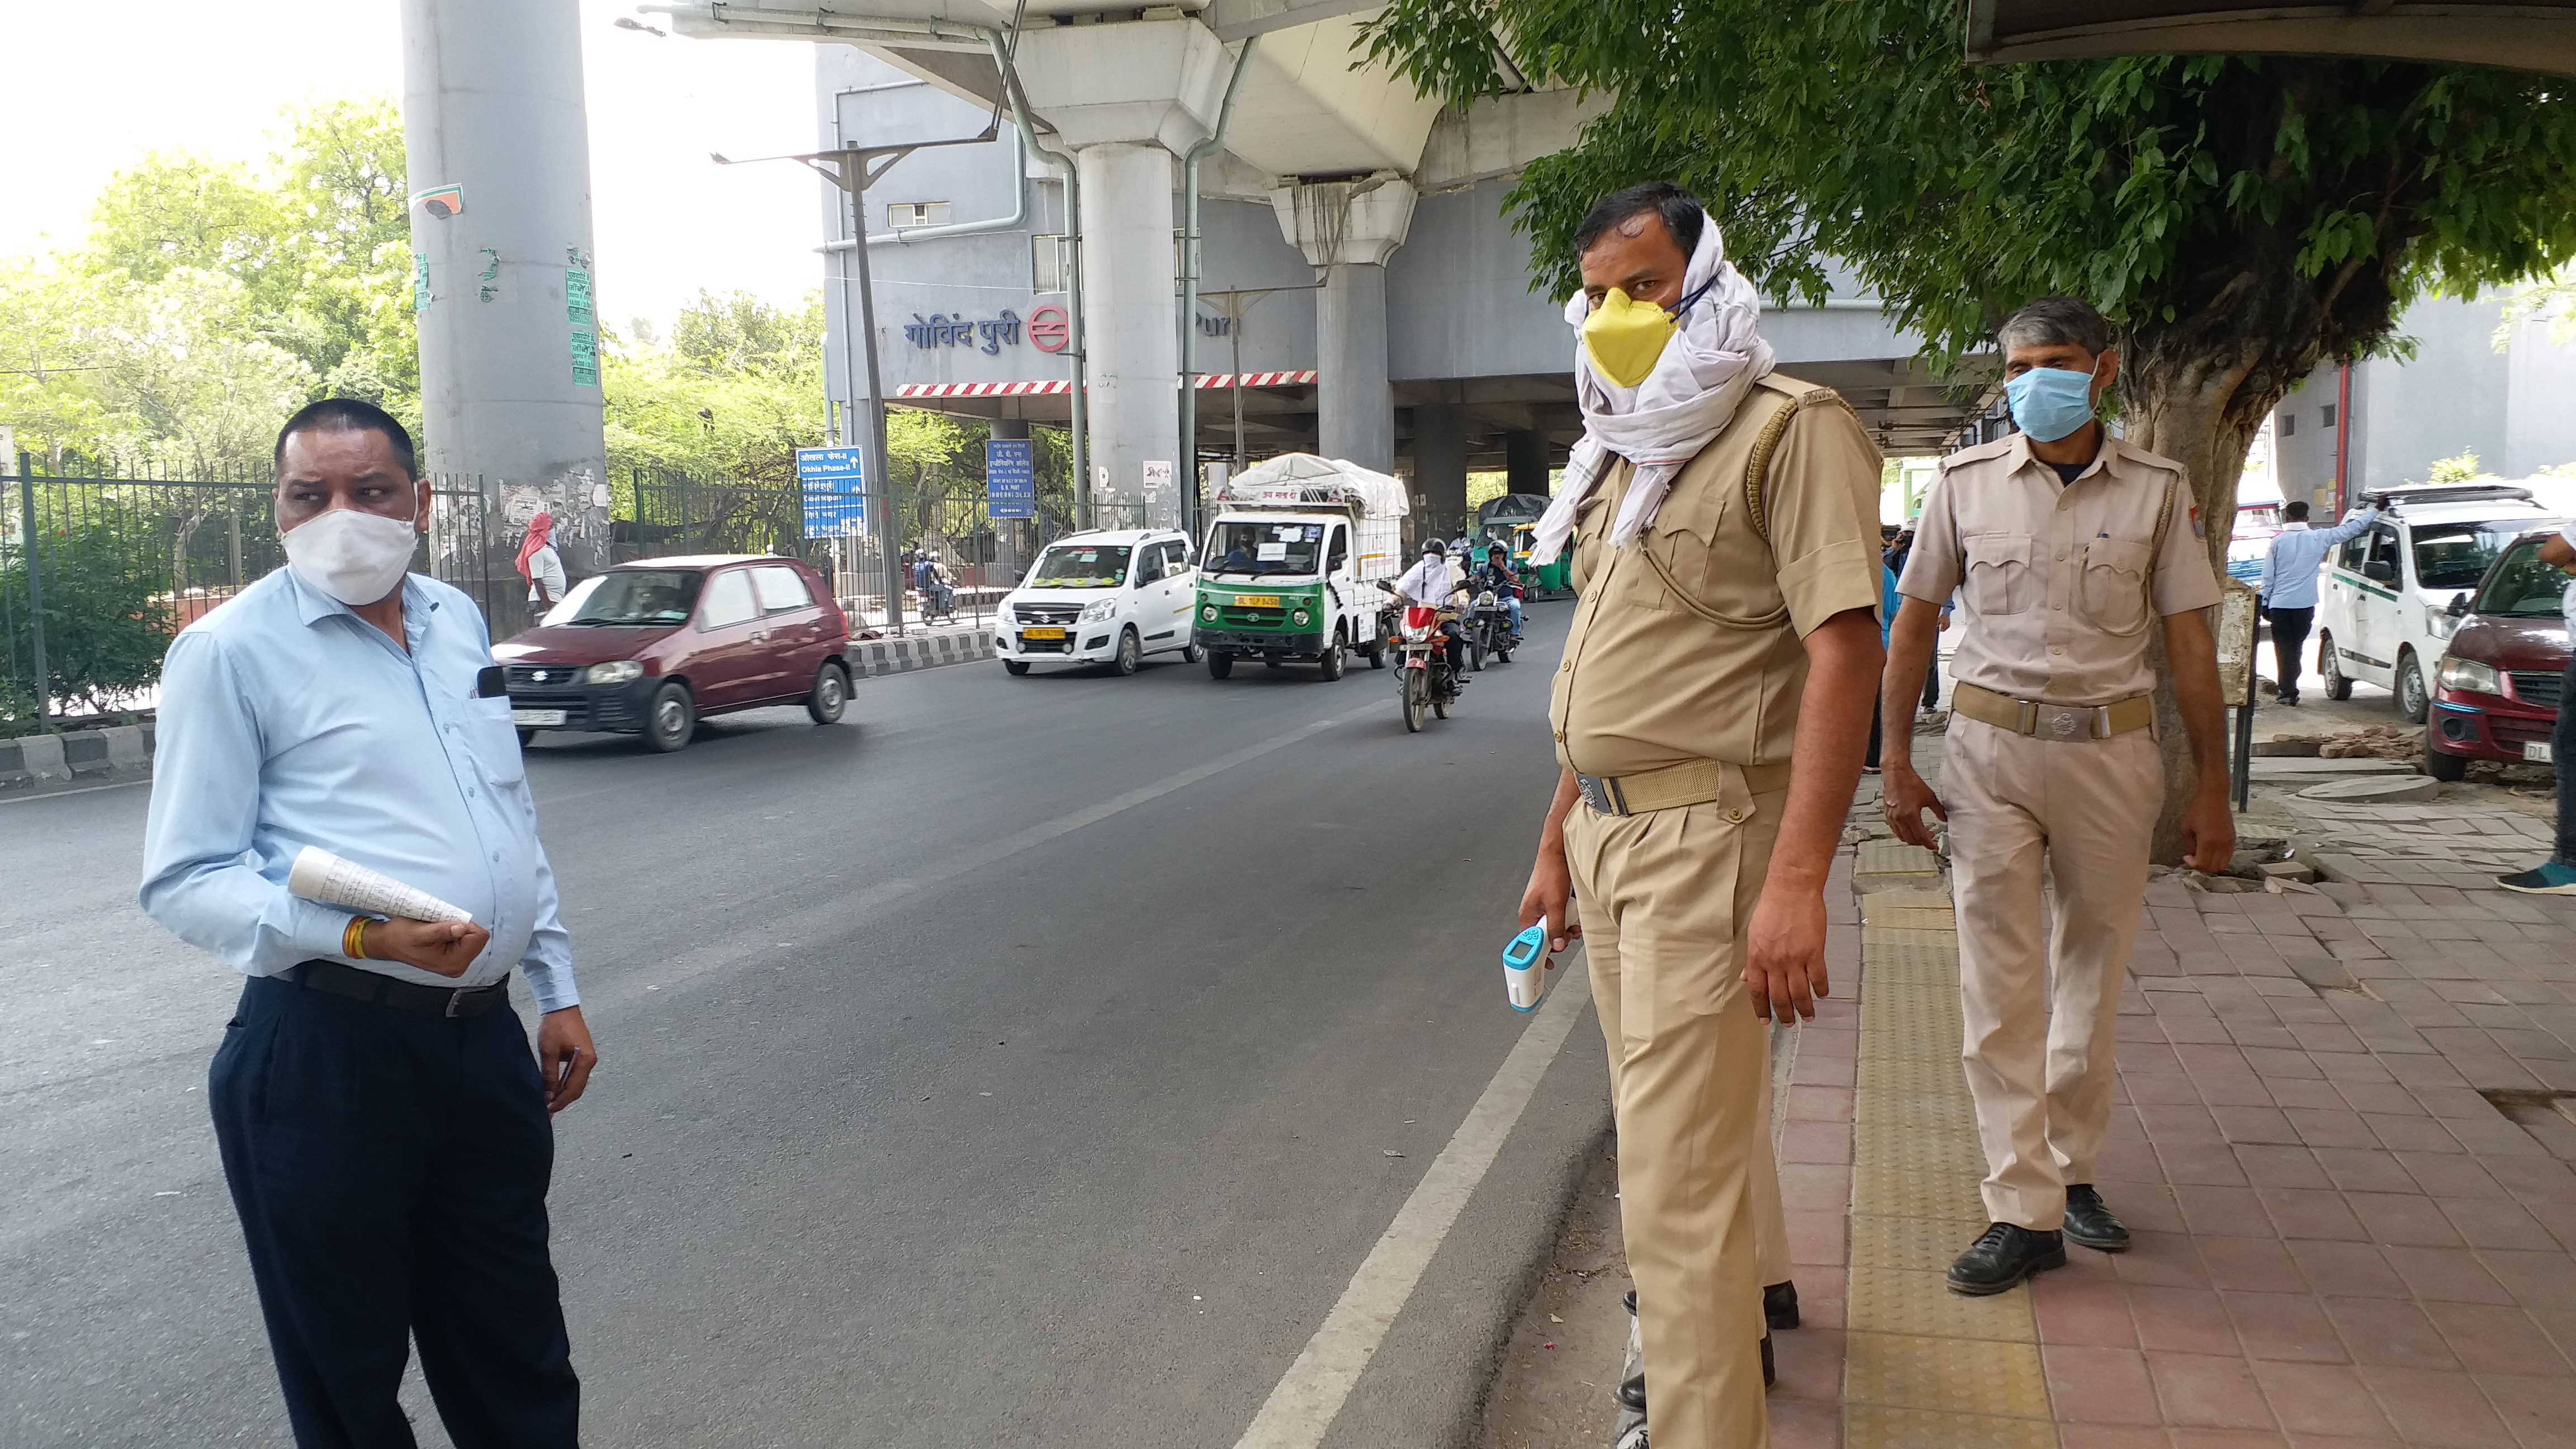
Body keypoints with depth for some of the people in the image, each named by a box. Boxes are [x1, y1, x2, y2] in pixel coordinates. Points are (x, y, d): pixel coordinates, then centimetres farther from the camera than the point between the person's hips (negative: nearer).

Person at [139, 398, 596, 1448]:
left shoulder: (458, 622, 12)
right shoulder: (232, 648, -6)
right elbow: (184, 881, -9)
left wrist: (558, 991, 18)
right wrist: (358, 933, -25)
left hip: (484, 1037, 5)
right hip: (329, 1055, -5)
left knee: (518, 1361, 16)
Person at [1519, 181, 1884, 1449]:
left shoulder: (1791, 429, -10)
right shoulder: (1622, 458, 16)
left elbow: (1846, 648, -20)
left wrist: (1797, 879, -27)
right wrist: (1558, 844, 19)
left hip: (1705, 834, -8)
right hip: (1610, 831, 8)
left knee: (1675, 1177, -8)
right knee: (1690, 1122, 20)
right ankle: (1740, 1307, 39)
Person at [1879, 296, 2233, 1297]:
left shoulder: (2157, 490, 1)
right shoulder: (1966, 483, 2)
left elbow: (2190, 645, 3)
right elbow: (1914, 621, 7)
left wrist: (2211, 790, 1)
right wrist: (1897, 760, 2)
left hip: (2110, 749, 1)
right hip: (1990, 745, -1)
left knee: (2094, 976, 12)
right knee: (1998, 983, -2)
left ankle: (2072, 1168, 31)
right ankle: (2024, 1212, 4)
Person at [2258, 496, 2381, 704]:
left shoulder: (2279, 541, -3)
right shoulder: (2318, 538, -1)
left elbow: (2268, 576, -1)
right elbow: (2351, 529, 7)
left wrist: (2265, 603, 7)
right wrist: (2375, 510, 17)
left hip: (2279, 604, -2)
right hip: (2305, 605, 2)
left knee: (2284, 649, 3)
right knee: (2296, 647, 14)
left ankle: (2288, 691, -3)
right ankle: (2290, 689, 18)